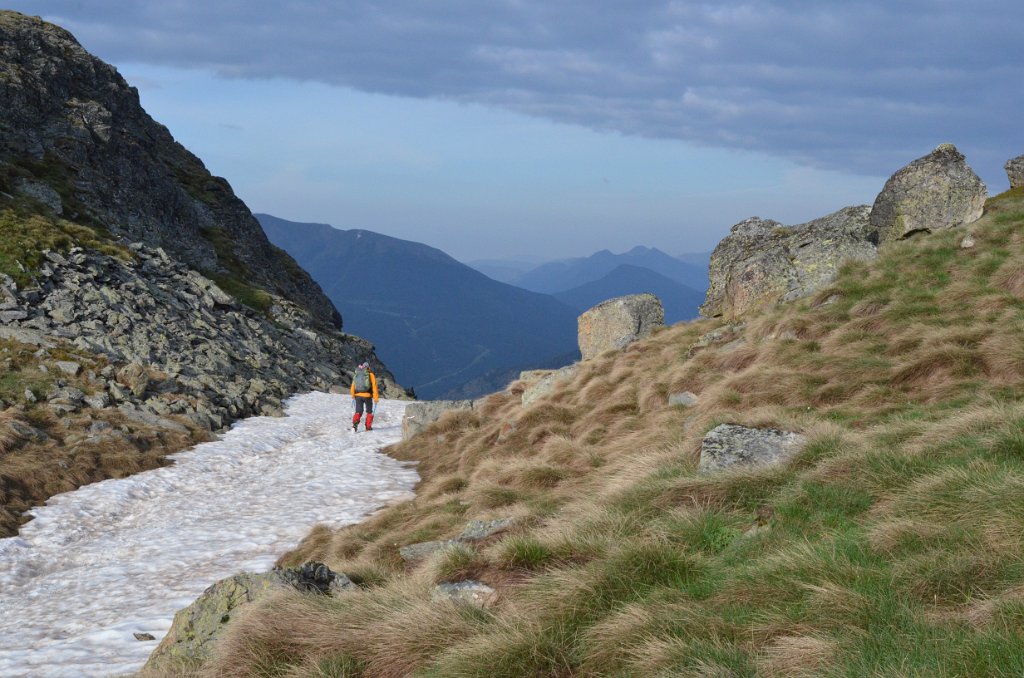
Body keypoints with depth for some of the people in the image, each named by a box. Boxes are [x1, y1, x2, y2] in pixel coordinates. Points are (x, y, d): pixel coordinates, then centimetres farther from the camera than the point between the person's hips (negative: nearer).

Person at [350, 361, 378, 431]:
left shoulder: (356, 375, 9)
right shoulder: (371, 375, -2)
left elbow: (352, 387, 13)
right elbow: (374, 387, -6)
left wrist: (353, 396, 30)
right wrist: (376, 398, -4)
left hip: (358, 396, 2)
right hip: (367, 396, -2)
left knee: (358, 412, 4)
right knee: (369, 411, 18)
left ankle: (355, 423, -22)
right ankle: (368, 426, 19)